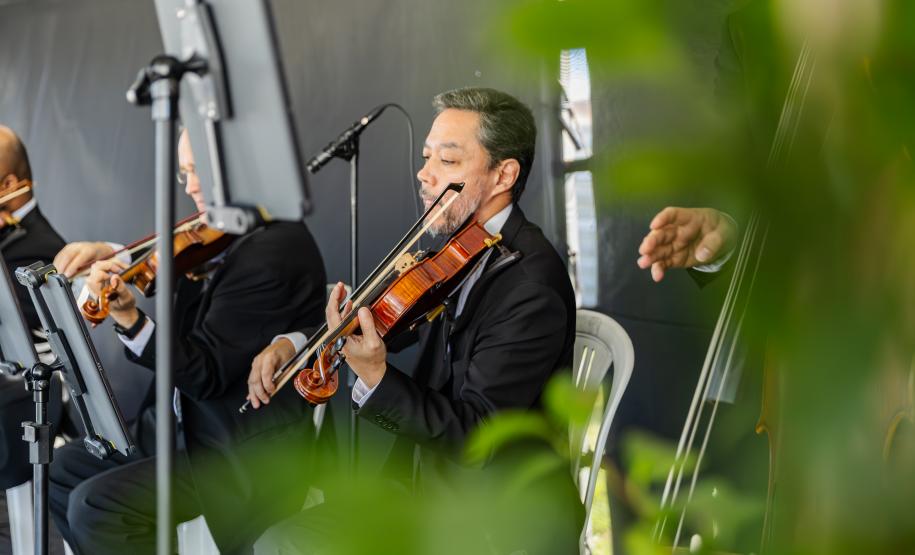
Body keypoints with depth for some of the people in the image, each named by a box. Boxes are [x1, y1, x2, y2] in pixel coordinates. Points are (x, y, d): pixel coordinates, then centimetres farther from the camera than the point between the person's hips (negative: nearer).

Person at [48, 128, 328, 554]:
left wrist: (130, 319, -34)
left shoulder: (274, 251, -23)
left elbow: (207, 373, -24)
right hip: (197, 430, 11)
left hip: (244, 459, -11)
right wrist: (111, 256, -8)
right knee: (65, 469, 14)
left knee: (96, 505, -21)